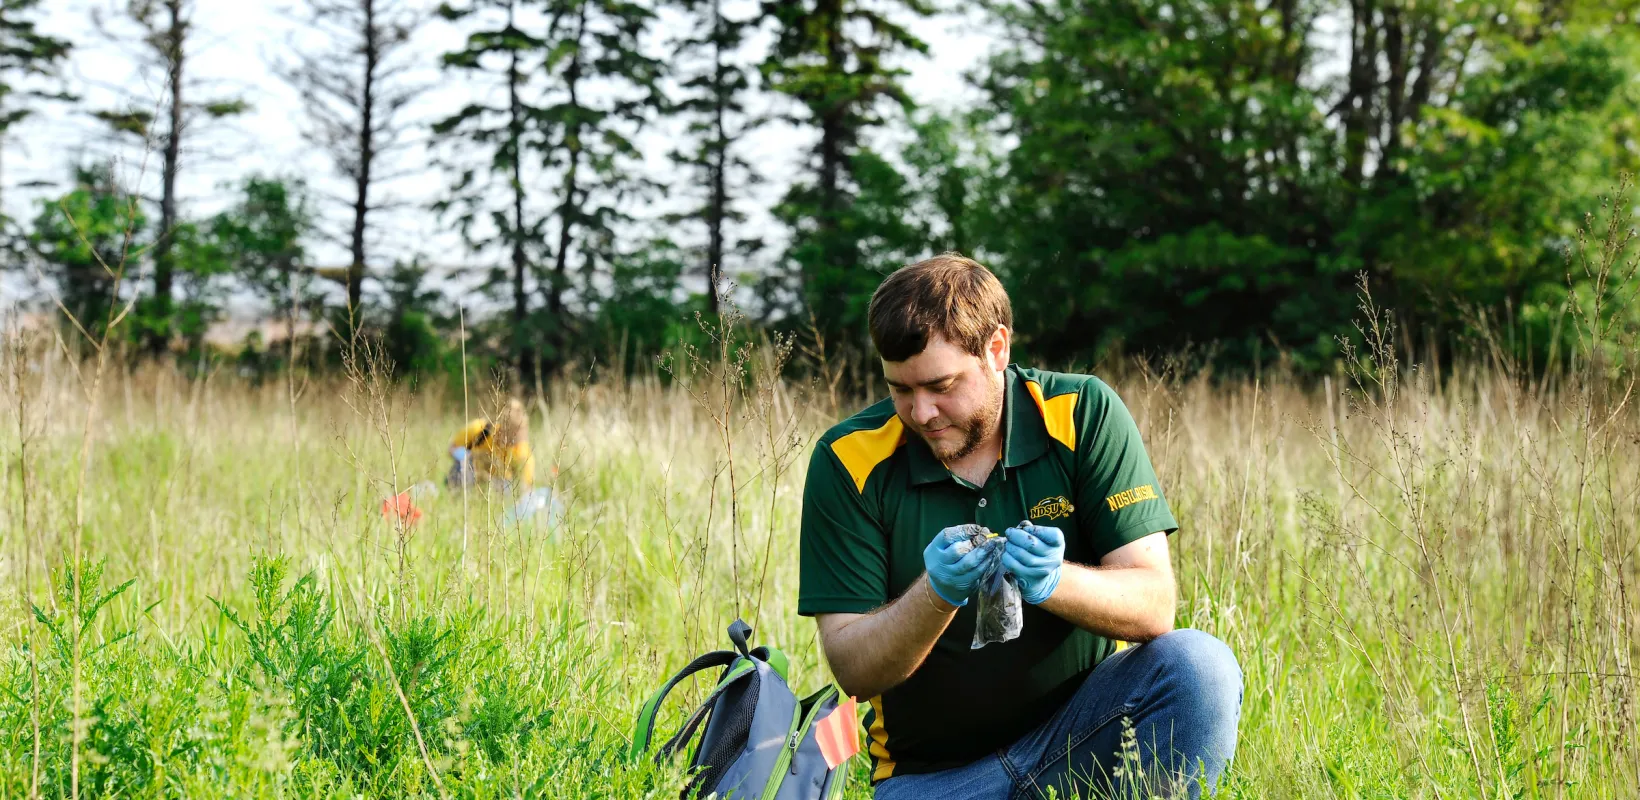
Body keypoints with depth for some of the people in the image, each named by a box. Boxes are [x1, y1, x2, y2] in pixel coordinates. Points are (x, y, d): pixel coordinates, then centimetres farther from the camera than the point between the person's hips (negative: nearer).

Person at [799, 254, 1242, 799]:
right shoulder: (849, 461, -8)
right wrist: (937, 593, -28)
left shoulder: (1083, 414, -7)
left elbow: (1154, 605, -11)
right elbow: (852, 670, -10)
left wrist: (1053, 581, -31)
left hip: (1077, 725, 1)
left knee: (1200, 669, -26)